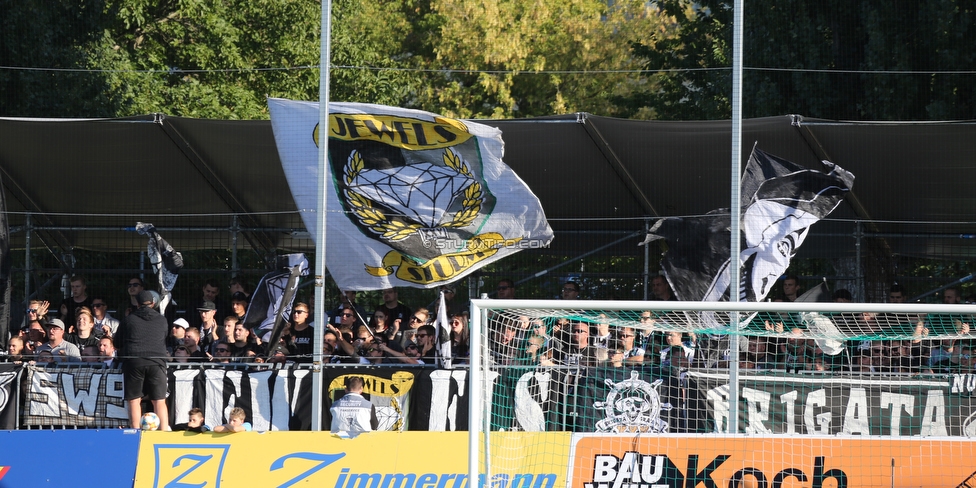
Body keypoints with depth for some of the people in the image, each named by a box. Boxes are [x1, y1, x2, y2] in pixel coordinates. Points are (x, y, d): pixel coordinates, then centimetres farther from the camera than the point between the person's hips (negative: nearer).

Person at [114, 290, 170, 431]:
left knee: (134, 400, 1)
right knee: (159, 401, 0)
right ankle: (164, 432, -8)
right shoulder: (162, 321, 11)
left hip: (133, 361, -1)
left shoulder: (129, 319, 8)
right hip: (156, 362, 1)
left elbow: (117, 344, 16)